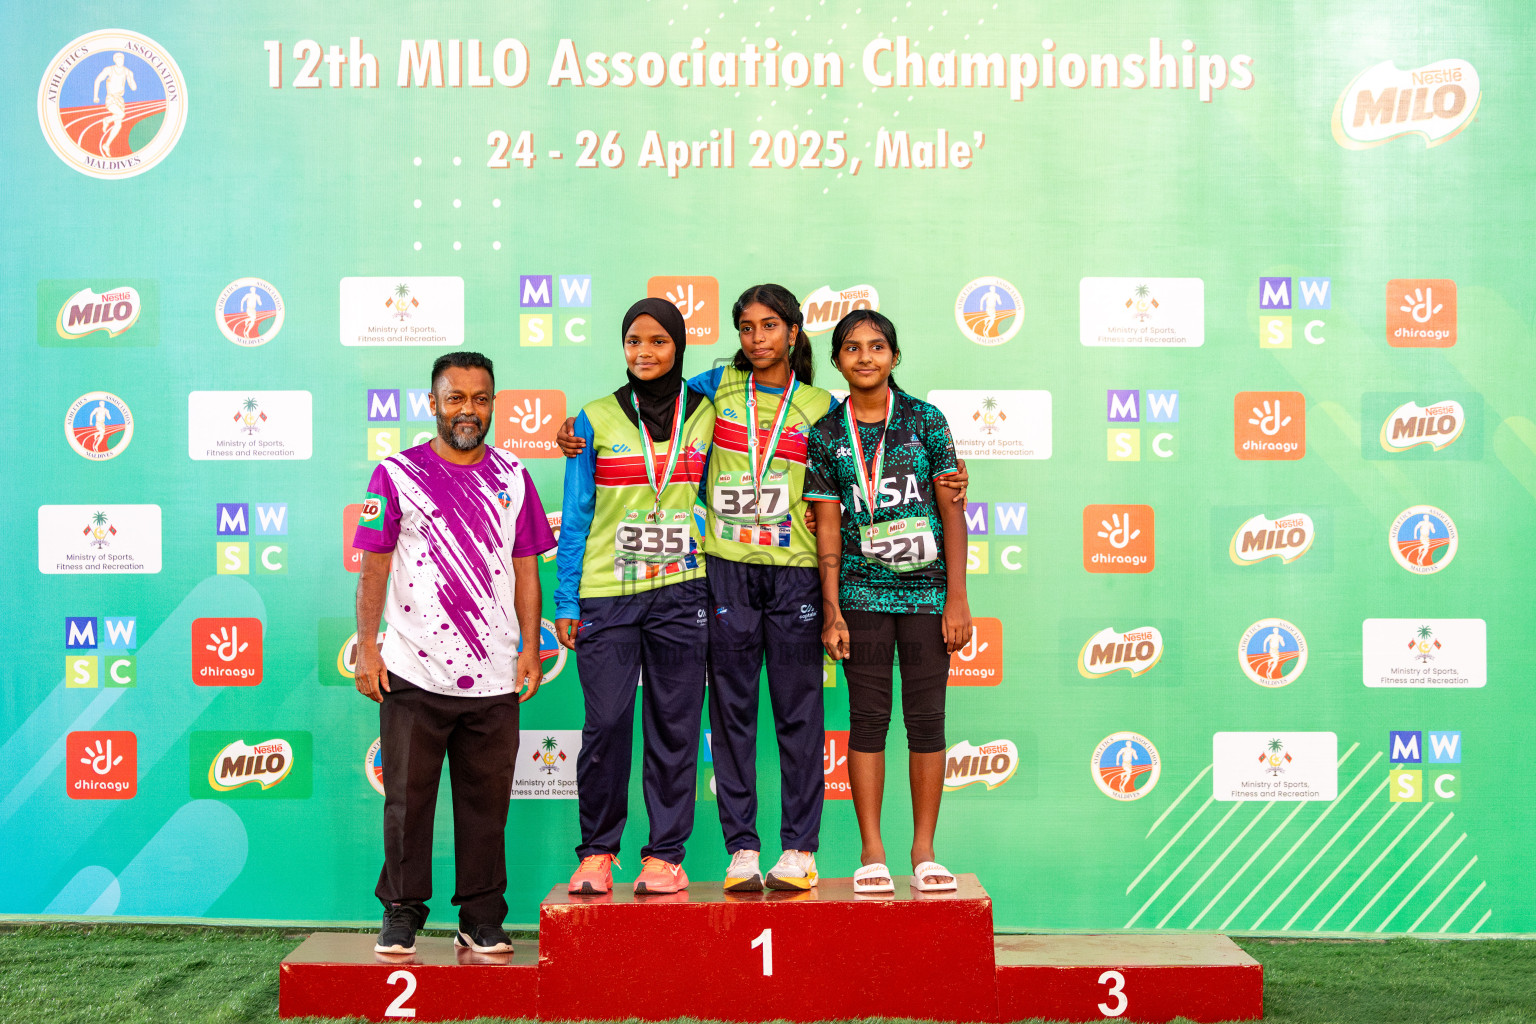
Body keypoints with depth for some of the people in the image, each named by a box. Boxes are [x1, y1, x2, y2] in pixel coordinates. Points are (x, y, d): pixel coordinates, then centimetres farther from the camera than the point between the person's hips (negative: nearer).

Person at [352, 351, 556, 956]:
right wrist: (367, 649, -5)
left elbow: (525, 570, 11)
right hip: (413, 675, -2)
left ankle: (482, 919, 17)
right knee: (408, 798, 5)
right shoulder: (397, 475, 2)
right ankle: (402, 914, 18)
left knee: (486, 801, 7)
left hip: (493, 677, 2)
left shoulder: (512, 478, 9)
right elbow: (373, 568, 1)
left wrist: (529, 648, 5)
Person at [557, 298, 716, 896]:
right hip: (606, 595, -1)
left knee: (674, 725, 2)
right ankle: (596, 852, 12)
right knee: (606, 723, -4)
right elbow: (576, 515, 5)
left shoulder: (705, 414, 8)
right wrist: (566, 600, 1)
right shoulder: (596, 420, 4)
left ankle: (665, 855, 12)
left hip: (681, 594, 1)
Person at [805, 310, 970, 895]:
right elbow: (828, 527, 5)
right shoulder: (826, 435, 4)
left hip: (927, 591, 0)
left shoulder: (925, 420, 2)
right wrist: (831, 610, -1)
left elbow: (952, 512, 1)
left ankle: (924, 852, 12)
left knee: (926, 717, 3)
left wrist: (957, 599, -4)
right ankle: (872, 853, 11)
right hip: (862, 594, 0)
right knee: (868, 718, 2)